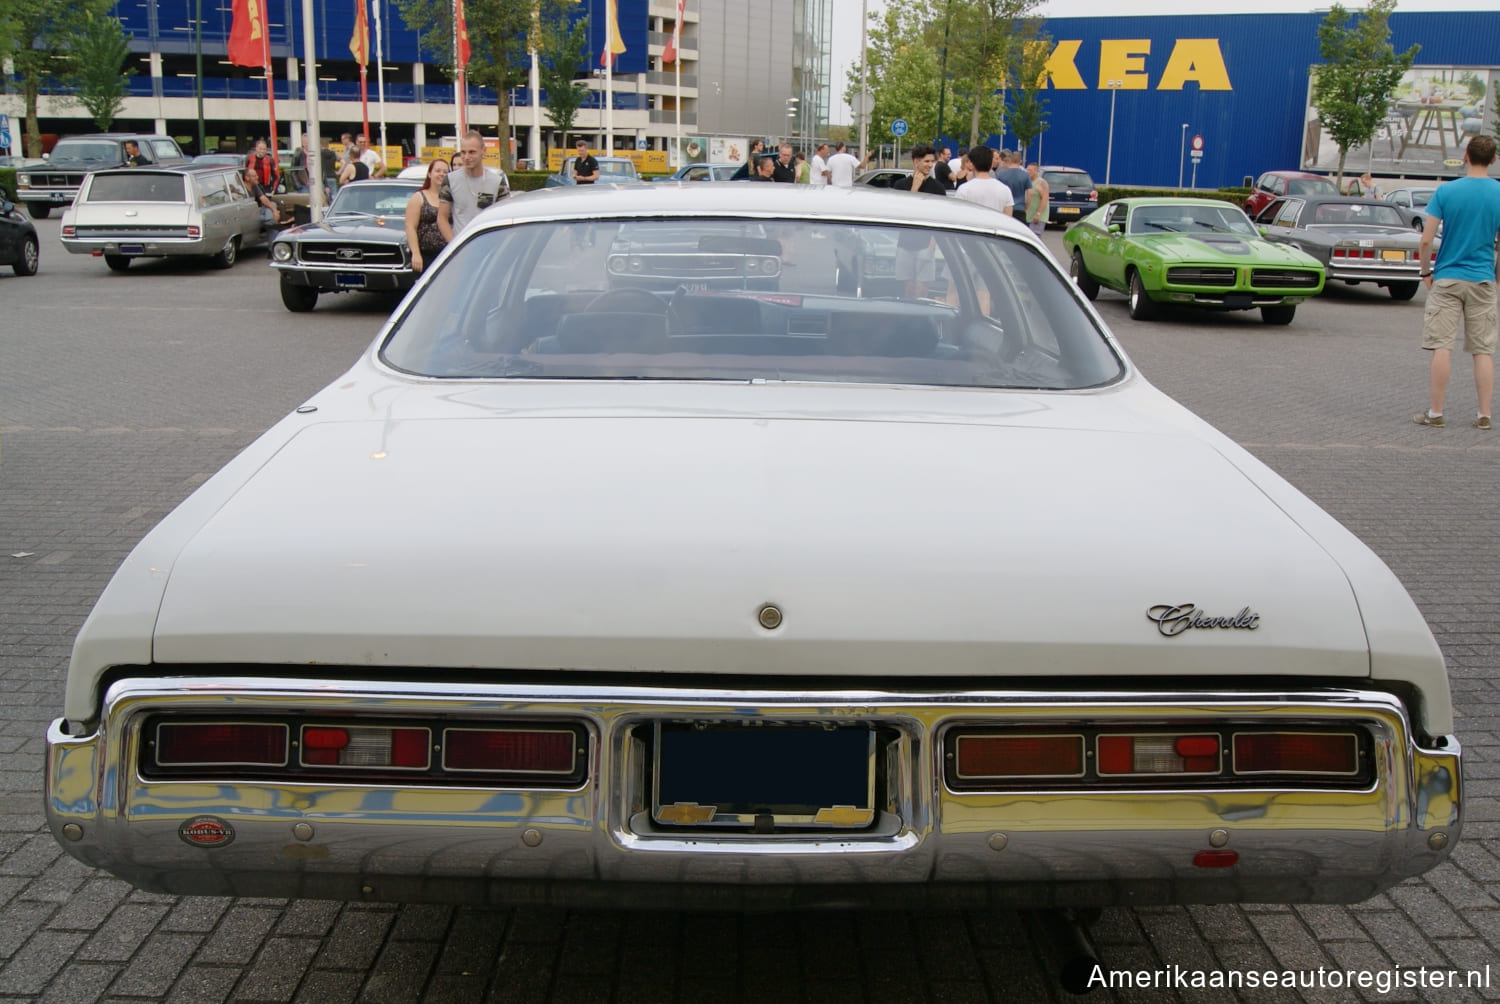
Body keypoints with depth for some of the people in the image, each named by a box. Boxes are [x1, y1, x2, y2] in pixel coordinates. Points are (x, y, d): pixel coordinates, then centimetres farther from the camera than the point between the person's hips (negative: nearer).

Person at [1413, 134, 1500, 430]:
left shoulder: (1446, 190, -6)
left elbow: (1426, 240, -10)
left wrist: (1425, 272, 4)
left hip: (1447, 277, -1)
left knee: (1442, 346, 1)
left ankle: (1436, 413, 3)